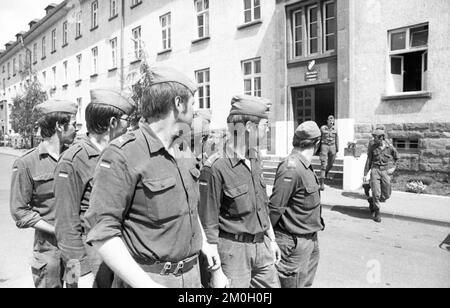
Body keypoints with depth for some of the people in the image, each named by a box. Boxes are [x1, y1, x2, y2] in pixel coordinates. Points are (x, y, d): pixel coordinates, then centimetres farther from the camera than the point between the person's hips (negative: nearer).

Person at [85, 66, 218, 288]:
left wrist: (204, 243, 19)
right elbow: (102, 231, -21)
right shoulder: (122, 155, -18)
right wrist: (145, 284, -24)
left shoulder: (185, 154, 6)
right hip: (147, 278, -7)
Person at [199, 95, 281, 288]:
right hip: (234, 250, -7)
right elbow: (208, 225, -16)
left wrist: (271, 240, 18)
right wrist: (216, 272, -14)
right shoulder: (216, 167, -19)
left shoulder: (254, 160, 5)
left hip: (261, 247, 7)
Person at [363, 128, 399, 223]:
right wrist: (365, 174, 4)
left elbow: (396, 158, 17)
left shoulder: (390, 148, -1)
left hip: (385, 172, 1)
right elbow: (368, 161, 6)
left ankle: (372, 201, 32)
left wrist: (392, 168, 5)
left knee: (386, 195, 4)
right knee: (376, 193, -8)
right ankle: (377, 213, 8)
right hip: (375, 170, -1)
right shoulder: (372, 148, 1)